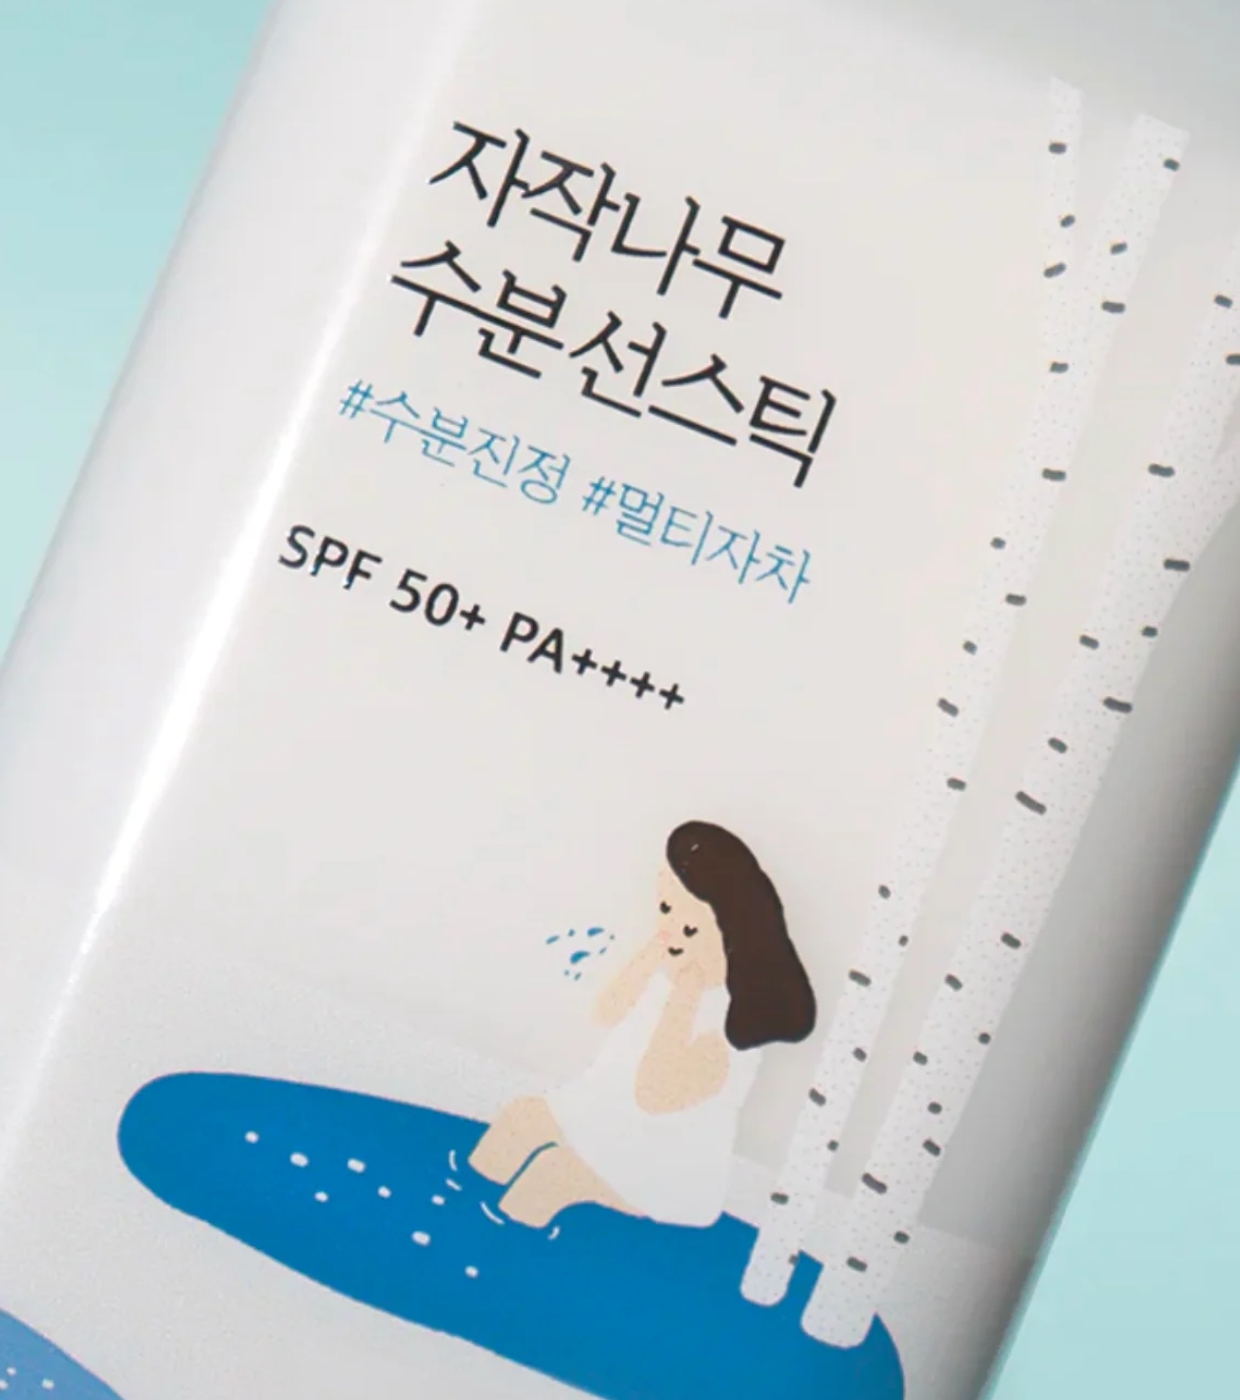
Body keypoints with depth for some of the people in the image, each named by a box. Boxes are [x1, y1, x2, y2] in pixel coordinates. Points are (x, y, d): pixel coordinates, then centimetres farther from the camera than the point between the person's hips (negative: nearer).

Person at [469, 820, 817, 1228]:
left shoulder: (735, 1022, -33)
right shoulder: (674, 957, -11)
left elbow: (653, 1094, -35)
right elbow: (607, 1012, -1)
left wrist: (682, 997, -40)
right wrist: (650, 960, -18)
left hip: (667, 1166, -8)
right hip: (614, 1111, 8)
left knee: (554, 1172, -16)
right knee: (522, 1117, 6)